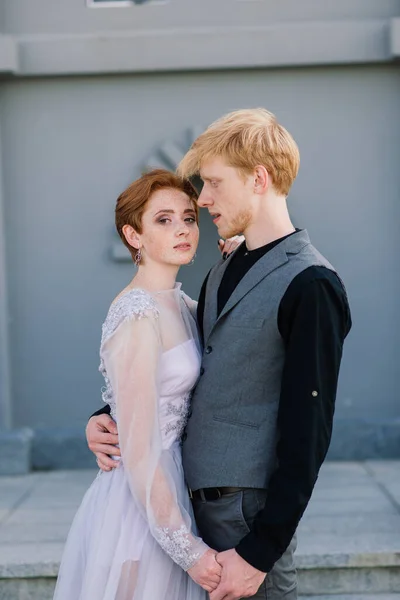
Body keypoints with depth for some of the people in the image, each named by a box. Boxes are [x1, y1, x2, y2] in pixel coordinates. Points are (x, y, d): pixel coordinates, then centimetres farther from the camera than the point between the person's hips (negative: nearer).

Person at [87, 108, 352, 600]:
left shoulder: (309, 284, -14)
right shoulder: (224, 272, 11)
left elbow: (307, 435, -16)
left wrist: (261, 551, -17)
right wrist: (106, 416, 4)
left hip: (251, 506, -7)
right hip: (202, 494, 8)